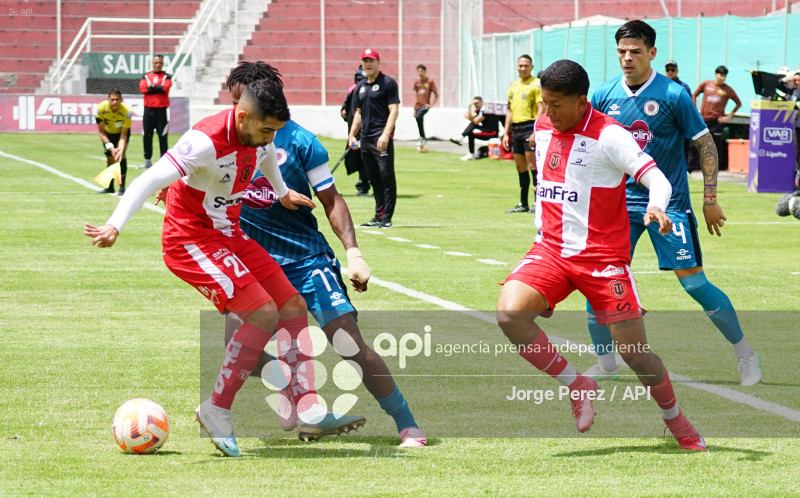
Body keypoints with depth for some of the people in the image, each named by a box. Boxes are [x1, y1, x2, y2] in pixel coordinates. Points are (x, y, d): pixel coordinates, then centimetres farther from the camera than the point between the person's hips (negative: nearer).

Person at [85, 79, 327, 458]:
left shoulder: (259, 132, -3)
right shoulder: (206, 141, -28)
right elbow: (148, 181, -33)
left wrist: (282, 192, 40)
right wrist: (114, 226, -43)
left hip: (228, 234, 9)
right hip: (190, 239, -9)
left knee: (293, 307, 5)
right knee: (264, 313, -20)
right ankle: (216, 411, -9)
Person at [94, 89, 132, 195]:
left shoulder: (127, 111, -34)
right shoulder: (101, 108, -31)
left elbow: (124, 134, -30)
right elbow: (101, 132, -23)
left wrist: (121, 148, -46)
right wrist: (110, 147, -33)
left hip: (121, 131, -2)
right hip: (108, 133, 2)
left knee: (121, 155, -22)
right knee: (110, 158, 3)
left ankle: (122, 187, -22)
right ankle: (110, 187, 22)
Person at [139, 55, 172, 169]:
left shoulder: (166, 77, 7)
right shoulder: (146, 76, 12)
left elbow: (165, 87, -12)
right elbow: (142, 88, -6)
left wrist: (151, 87, -4)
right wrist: (158, 88, -7)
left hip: (162, 109, -2)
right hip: (148, 109, 2)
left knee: (163, 136, -4)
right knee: (147, 136, 3)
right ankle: (147, 160, 11)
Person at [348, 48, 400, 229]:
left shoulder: (388, 83, -3)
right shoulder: (360, 87, 19)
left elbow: (394, 111, -10)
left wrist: (386, 134, -21)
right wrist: (352, 135, 13)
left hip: (382, 139, -7)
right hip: (365, 139, 7)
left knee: (386, 176, -10)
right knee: (374, 178, 10)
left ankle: (387, 218, -11)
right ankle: (379, 216, 16)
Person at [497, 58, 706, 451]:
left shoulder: (609, 135, -12)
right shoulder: (542, 128, 8)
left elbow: (658, 181, -20)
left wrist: (656, 208, -41)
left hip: (604, 258, -5)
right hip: (551, 251, 5)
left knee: (635, 352, -5)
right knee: (509, 313, -23)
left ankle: (677, 422, 23)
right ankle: (576, 385, -3)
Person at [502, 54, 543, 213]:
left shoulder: (536, 84, -4)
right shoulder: (513, 86, 17)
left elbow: (541, 109, -10)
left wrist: (535, 132, -19)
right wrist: (506, 133, 15)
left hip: (529, 127, -7)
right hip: (516, 128, 7)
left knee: (532, 165, -10)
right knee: (520, 167, 9)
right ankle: (523, 204, 13)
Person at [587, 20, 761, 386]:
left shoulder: (673, 95, -10)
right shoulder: (603, 96, 1)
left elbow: (705, 145, -3)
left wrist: (710, 199, -5)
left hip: (669, 203, -4)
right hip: (619, 203, 4)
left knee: (694, 282, -7)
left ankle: (745, 354, 10)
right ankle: (605, 364, 10)